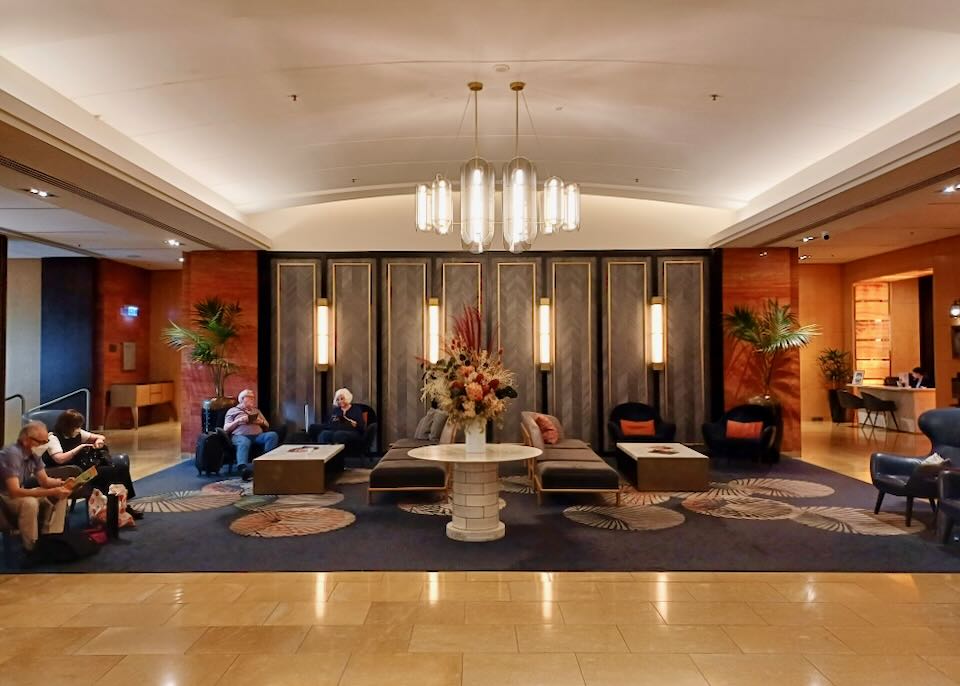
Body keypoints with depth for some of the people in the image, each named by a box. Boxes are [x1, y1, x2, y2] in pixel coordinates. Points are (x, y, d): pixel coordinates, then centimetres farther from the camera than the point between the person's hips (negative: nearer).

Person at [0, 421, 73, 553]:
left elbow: (44, 481, 2)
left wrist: (62, 484, -21)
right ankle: (32, 547, -19)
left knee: (60, 496, -2)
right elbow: (14, 491, -37)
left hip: (21, 491, 9)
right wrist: (52, 492, -40)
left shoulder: (34, 453, -4)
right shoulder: (12, 454, -30)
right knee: (29, 503, -36)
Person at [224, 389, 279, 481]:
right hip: (240, 435, -4)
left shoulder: (256, 411, 34)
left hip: (258, 435, 4)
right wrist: (238, 420, -4)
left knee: (273, 435, -29)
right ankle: (243, 468, -65)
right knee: (244, 442, -42)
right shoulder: (232, 411, 22)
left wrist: (261, 422, 7)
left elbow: (267, 425, 30)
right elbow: (226, 428, 10)